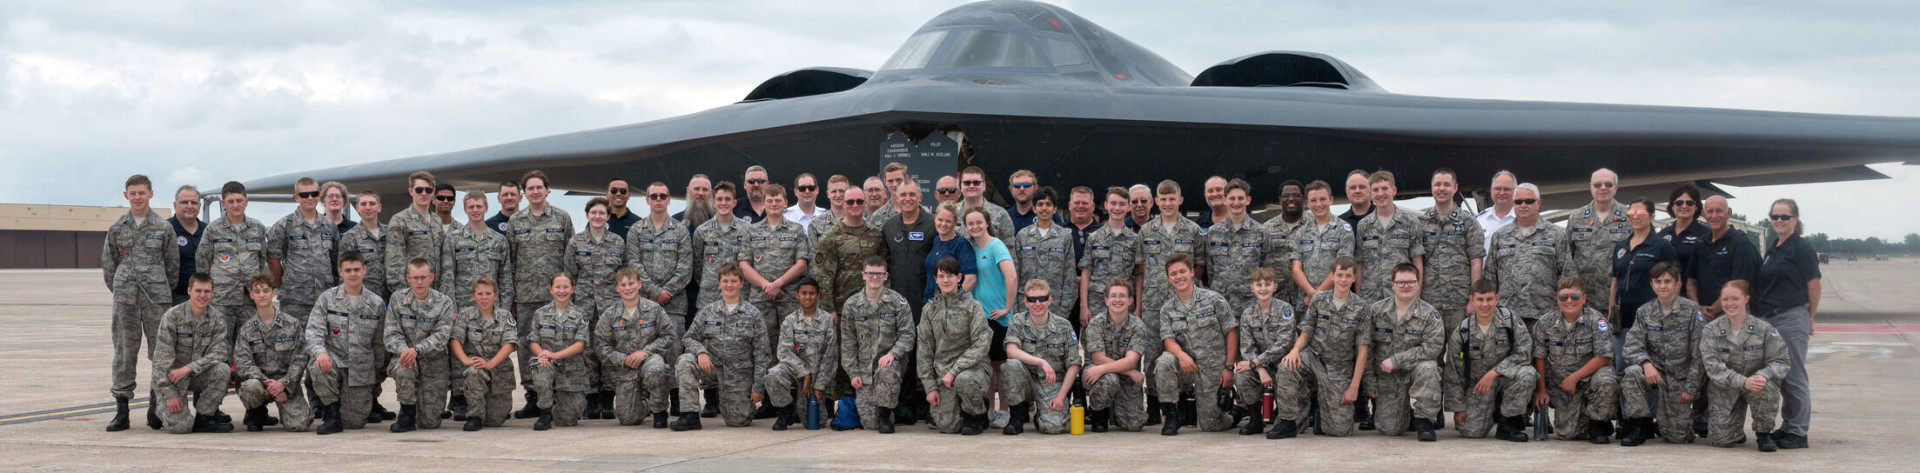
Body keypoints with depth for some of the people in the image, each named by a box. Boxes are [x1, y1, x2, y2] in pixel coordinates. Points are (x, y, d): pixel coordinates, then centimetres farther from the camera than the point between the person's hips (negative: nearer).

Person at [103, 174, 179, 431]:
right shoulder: (116, 228, 8)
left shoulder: (163, 228, 4)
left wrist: (162, 291, 7)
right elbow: (108, 264, 14)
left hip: (157, 297, -1)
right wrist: (119, 290, 10)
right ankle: (121, 411, 4)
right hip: (125, 299, 1)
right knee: (124, 350, 1)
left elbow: (173, 263, 8)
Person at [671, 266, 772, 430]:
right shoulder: (707, 313, 5)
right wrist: (701, 351, -18)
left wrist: (758, 386, -9)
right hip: (713, 366, 2)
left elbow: (761, 353, -4)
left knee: (738, 420, -2)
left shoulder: (753, 314, -3)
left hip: (739, 373, -2)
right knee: (685, 361, -27)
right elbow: (688, 338, 5)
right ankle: (690, 415, -24)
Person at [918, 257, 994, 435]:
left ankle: (977, 415, -7)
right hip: (942, 371, 3)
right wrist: (930, 386, 2)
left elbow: (981, 345, -11)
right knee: (947, 426, -13)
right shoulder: (930, 310, 10)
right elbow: (924, 350, 10)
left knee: (963, 380, -40)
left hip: (971, 367, -3)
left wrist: (954, 371, -19)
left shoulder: (972, 306, -2)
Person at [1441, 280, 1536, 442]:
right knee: (1471, 431, -18)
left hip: (1505, 377, 0)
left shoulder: (1509, 319, -9)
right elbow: (1453, 373, -2)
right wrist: (1458, 408, -3)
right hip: (1476, 383, 0)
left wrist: (1494, 372, -25)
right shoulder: (1462, 331, -8)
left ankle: (1509, 423, -13)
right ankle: (1493, 410, 19)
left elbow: (1524, 352, -16)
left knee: (1527, 374, -33)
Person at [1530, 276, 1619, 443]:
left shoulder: (1595, 320, -12)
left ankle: (1597, 422, -9)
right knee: (1566, 432, -13)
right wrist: (1541, 390, 3)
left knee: (1606, 382, -38)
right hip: (1561, 385, 2)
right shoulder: (1545, 323, -3)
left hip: (1590, 375, -2)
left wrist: (1574, 378, -17)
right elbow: (1539, 358, 5)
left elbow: (1604, 357, -15)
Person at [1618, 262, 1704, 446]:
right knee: (1631, 373, -33)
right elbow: (1632, 344, -7)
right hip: (1655, 371, 2)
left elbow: (1699, 354, -8)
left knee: (1677, 437, -4)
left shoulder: (1691, 310, -8)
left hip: (1680, 378, -2)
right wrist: (1646, 363, -28)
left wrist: (1690, 388, -12)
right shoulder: (1645, 311, 1)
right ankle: (1640, 425, -15)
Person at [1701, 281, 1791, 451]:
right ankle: (1736, 434, 26)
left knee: (1767, 387, -36)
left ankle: (1764, 434, -10)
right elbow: (1713, 367, -15)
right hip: (1724, 389, 0)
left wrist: (1764, 375, -30)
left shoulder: (1764, 329, -6)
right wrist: (1743, 382, -30)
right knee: (1719, 439, -15)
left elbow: (1781, 361, -8)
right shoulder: (1710, 330, -6)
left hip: (1755, 381, 0)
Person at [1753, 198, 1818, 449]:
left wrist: (1810, 317, 0)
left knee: (1793, 376, -4)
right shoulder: (1772, 249, 16)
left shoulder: (1801, 248, -8)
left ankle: (1798, 431, 1)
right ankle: (1787, 427, 19)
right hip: (1769, 320, 8)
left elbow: (1813, 285, -7)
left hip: (1791, 318, -8)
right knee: (1778, 375, 11)